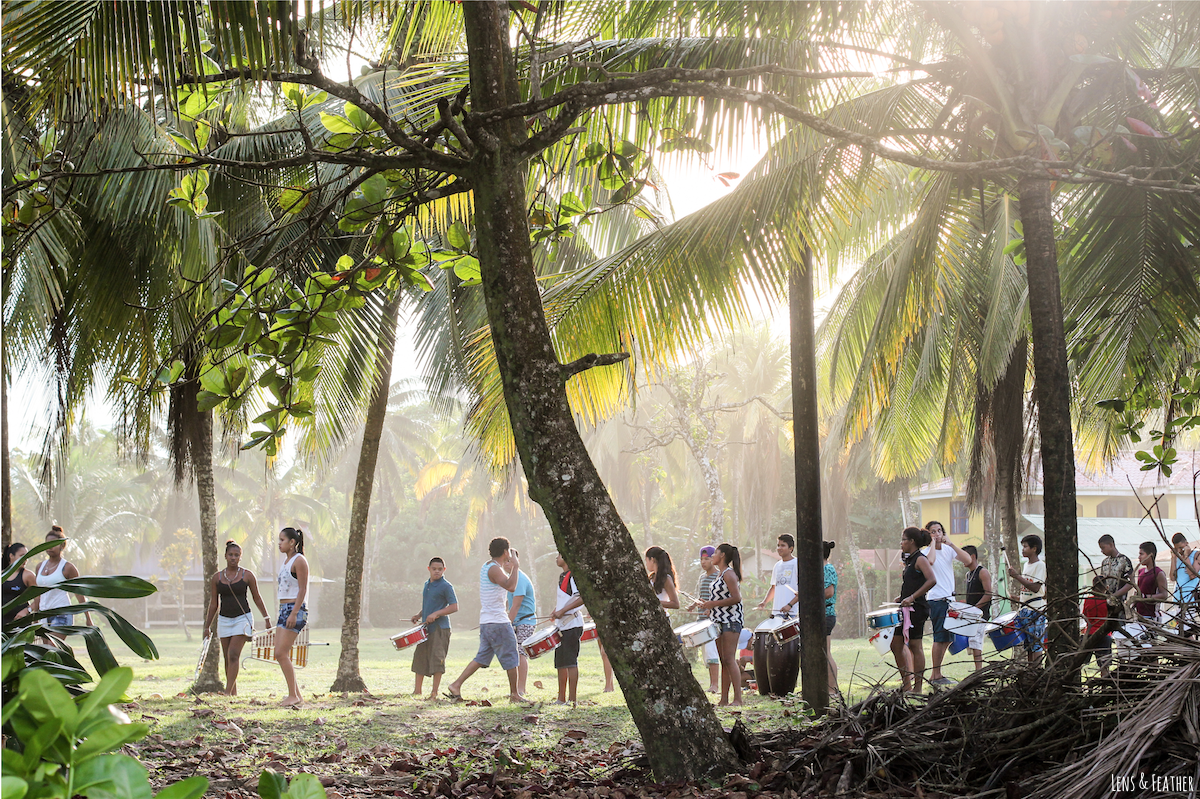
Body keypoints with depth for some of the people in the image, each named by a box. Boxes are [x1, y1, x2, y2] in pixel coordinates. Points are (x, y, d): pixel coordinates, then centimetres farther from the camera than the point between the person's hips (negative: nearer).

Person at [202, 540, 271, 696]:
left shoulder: (247, 575, -1)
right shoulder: (217, 577, 7)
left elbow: (257, 598, 7)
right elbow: (214, 603, 13)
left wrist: (267, 618, 6)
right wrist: (207, 626, 13)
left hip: (242, 618, -4)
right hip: (224, 619, 4)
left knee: (233, 655, -15)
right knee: (227, 658, 4)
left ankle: (228, 691, -17)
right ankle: (234, 692, 12)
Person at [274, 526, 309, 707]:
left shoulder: (299, 560, -9)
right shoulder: (286, 560, 18)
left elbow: (302, 590, -15)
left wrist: (294, 614, -21)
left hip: (295, 609, -10)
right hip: (284, 609, 10)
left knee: (282, 653, -13)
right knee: (279, 654, 5)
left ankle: (293, 696, -9)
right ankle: (297, 695, 9)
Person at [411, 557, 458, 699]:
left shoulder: (446, 586, -8)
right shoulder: (426, 585, 15)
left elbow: (454, 607, -13)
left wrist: (436, 614, -21)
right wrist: (419, 616, 11)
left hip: (440, 628, -8)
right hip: (426, 627, 8)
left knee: (437, 659, -8)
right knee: (419, 656, 9)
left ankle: (434, 692, -2)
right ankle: (417, 690, 20)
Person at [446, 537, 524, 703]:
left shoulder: (486, 566, 15)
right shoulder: (495, 569, -16)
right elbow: (510, 586, -32)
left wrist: (510, 568, 22)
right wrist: (515, 567, -20)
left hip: (486, 621, 9)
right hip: (498, 622, -9)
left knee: (481, 658, 11)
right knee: (510, 658, 2)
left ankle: (456, 685, 5)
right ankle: (514, 694, 10)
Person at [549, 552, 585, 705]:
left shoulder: (573, 575, -12)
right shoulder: (562, 576, 18)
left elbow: (584, 597, -23)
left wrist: (562, 611, -22)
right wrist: (556, 612, 15)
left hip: (572, 624, -10)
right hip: (562, 625, 10)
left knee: (570, 661, -10)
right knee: (560, 663, 12)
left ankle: (572, 699, -9)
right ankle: (562, 699, 18)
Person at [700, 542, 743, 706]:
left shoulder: (729, 574, -11)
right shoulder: (722, 574, 18)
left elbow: (736, 598, -19)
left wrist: (713, 604, -17)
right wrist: (709, 605, 13)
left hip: (731, 620, -10)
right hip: (721, 621, 10)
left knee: (729, 659, -13)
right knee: (724, 661, 7)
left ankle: (738, 698, -14)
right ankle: (724, 700, 8)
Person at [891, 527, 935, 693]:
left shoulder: (920, 559, -12)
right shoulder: (910, 560, 17)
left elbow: (932, 581, -25)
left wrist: (912, 597, -25)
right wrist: (902, 597, 12)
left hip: (917, 608, -10)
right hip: (906, 609, 10)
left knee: (915, 645, -4)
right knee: (896, 643, 9)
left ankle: (918, 687, 3)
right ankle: (907, 684, 15)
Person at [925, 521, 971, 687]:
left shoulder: (948, 550, 11)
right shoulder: (927, 552, -7)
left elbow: (967, 560, -2)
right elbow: (930, 561, -32)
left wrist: (951, 544, -7)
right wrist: (933, 543, -17)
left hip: (950, 599, 7)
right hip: (937, 600, -7)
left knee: (947, 638, 11)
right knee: (941, 638, -8)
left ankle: (935, 675, 19)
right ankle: (936, 675, -1)